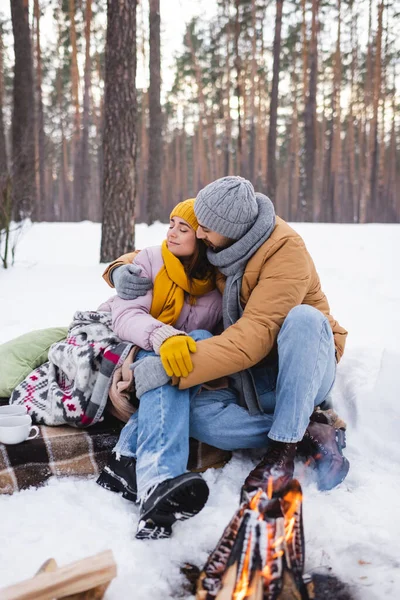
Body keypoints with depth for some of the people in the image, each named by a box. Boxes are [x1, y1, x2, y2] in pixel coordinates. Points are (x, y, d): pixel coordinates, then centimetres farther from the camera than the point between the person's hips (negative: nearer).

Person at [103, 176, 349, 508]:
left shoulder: (286, 252, -22)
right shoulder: (219, 244, -2)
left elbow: (254, 337, -32)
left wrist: (172, 366, -38)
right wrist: (122, 271, -12)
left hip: (306, 373, -4)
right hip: (252, 381, 5)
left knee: (303, 317, -37)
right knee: (199, 415, -26)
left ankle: (284, 446, -29)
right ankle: (311, 433, -18)